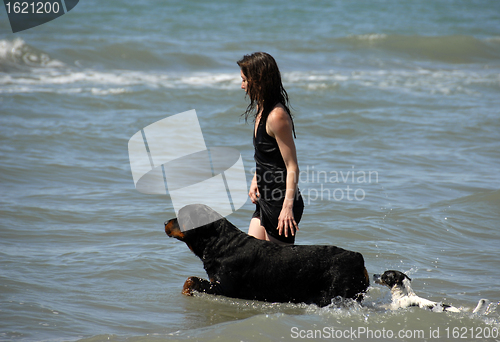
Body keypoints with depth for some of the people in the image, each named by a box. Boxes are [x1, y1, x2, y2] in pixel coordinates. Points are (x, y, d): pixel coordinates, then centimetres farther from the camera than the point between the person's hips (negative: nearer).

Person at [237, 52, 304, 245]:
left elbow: (292, 166, -22)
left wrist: (287, 207, -28)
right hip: (265, 200, 9)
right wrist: (255, 180, 10)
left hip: (282, 202, -9)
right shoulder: (261, 110, 9)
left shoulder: (277, 116, -20)